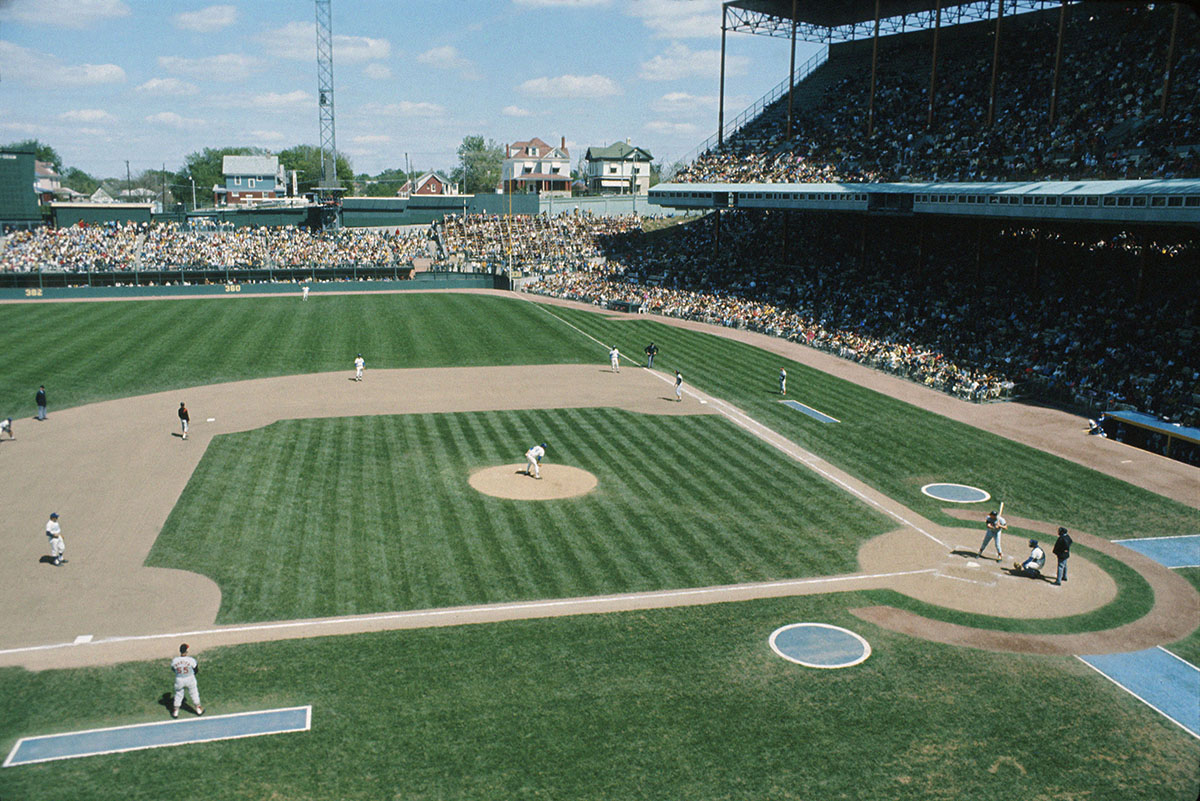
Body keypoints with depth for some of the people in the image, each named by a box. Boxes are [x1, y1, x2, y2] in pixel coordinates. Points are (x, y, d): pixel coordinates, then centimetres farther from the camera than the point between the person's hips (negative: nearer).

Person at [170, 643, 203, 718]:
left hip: (179, 680, 1)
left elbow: (173, 670, 2)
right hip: (190, 679, -1)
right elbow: (196, 670, -9)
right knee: (194, 693, 20)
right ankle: (198, 709, 36)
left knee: (178, 695, 22)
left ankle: (175, 711, 35)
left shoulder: (174, 660, -18)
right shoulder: (191, 660, -23)